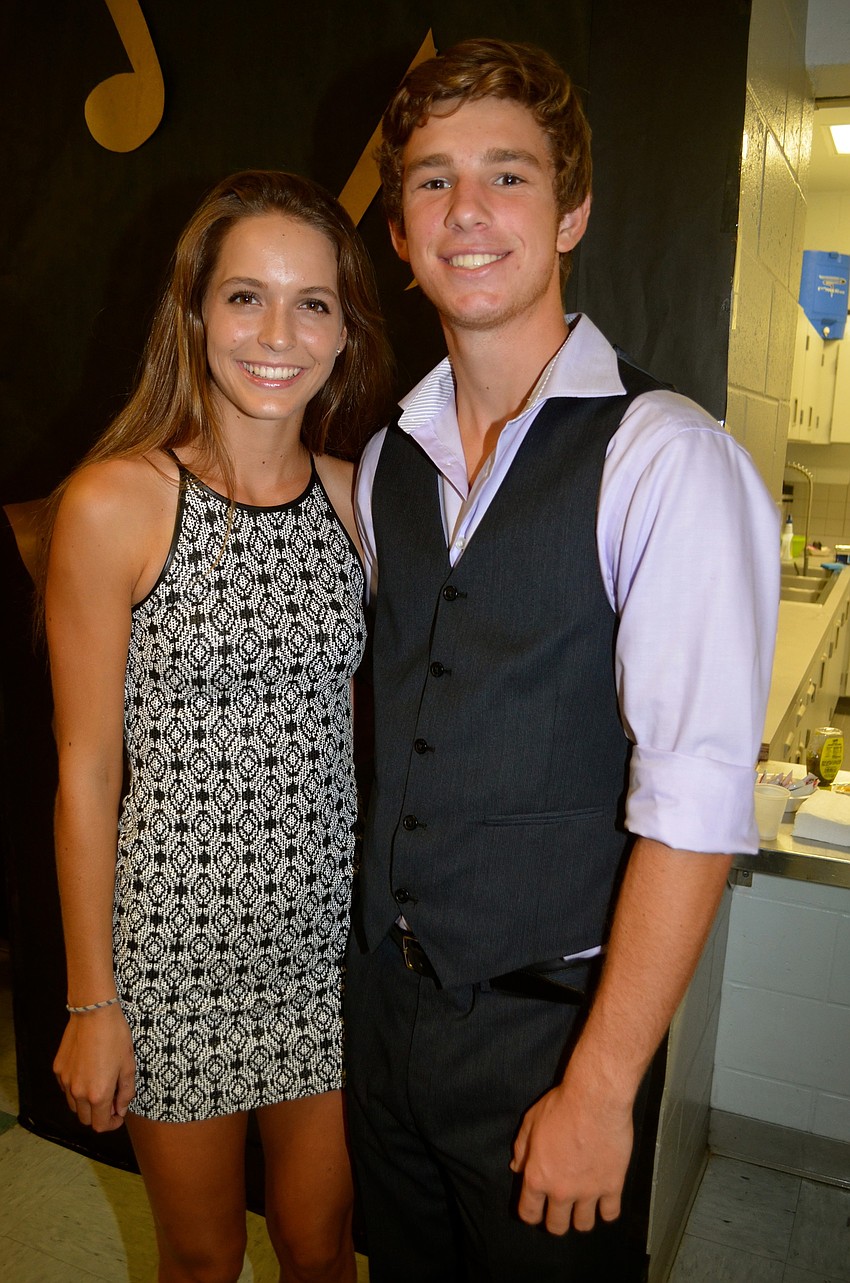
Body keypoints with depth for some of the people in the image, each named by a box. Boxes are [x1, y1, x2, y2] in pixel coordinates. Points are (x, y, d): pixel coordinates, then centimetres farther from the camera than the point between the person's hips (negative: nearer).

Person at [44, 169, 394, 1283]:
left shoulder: (354, 493, -1)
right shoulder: (116, 502, -14)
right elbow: (87, 772, -10)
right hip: (178, 934, -3)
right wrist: (92, 1001, -5)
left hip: (329, 922, 3)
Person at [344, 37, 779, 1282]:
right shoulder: (388, 459, 3)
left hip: (550, 1024, -5)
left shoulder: (667, 458, -18)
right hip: (384, 993, 6)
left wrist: (602, 1085, -18)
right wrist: (381, 947, 7)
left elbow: (695, 802, -21)